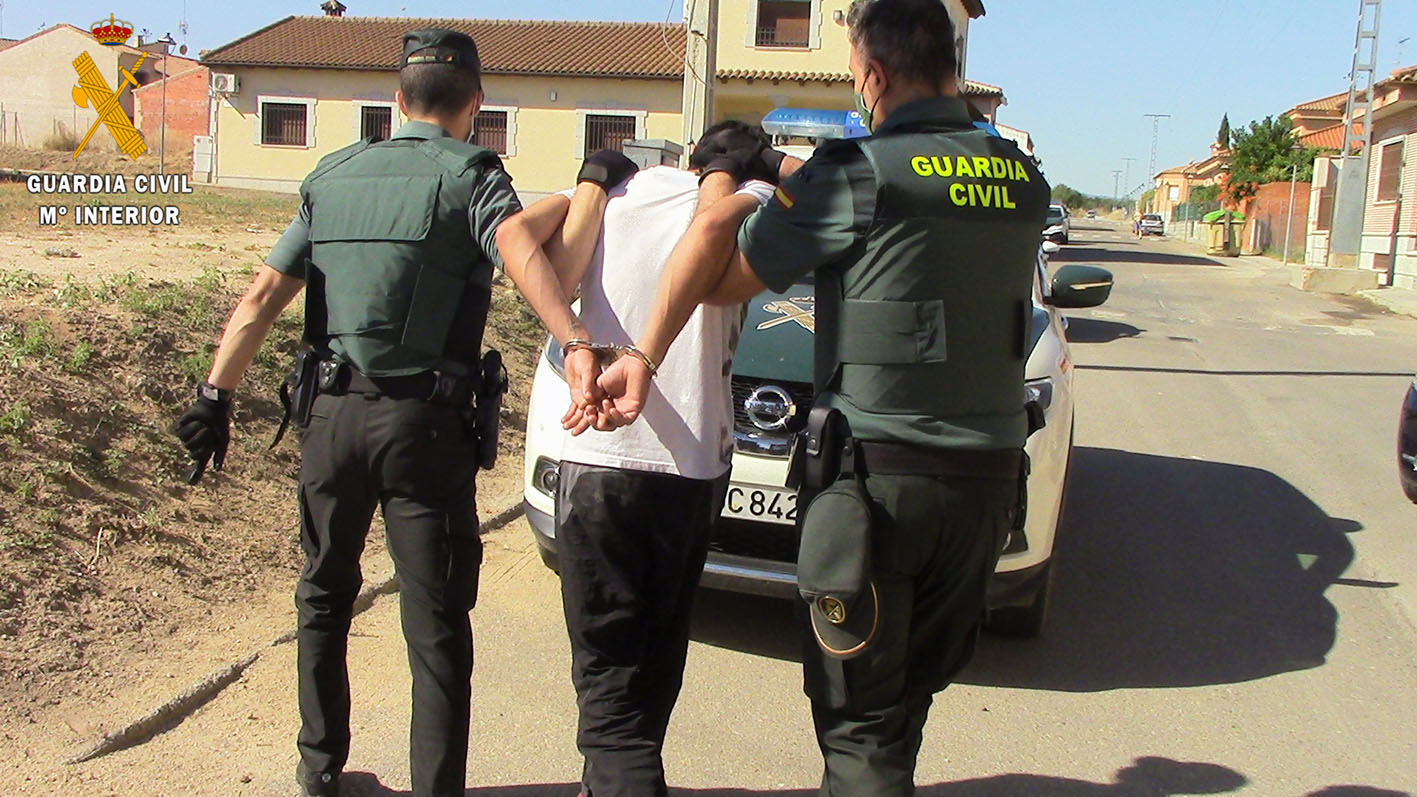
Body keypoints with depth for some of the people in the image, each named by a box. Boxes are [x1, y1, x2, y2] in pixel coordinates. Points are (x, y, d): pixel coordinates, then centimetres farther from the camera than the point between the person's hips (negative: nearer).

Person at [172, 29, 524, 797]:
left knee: (324, 597, 23)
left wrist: (215, 395, 8)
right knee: (435, 625, 3)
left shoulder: (332, 176, 12)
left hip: (333, 415, 5)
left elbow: (264, 294, 7)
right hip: (425, 422, -5)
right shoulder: (472, 177, -3)